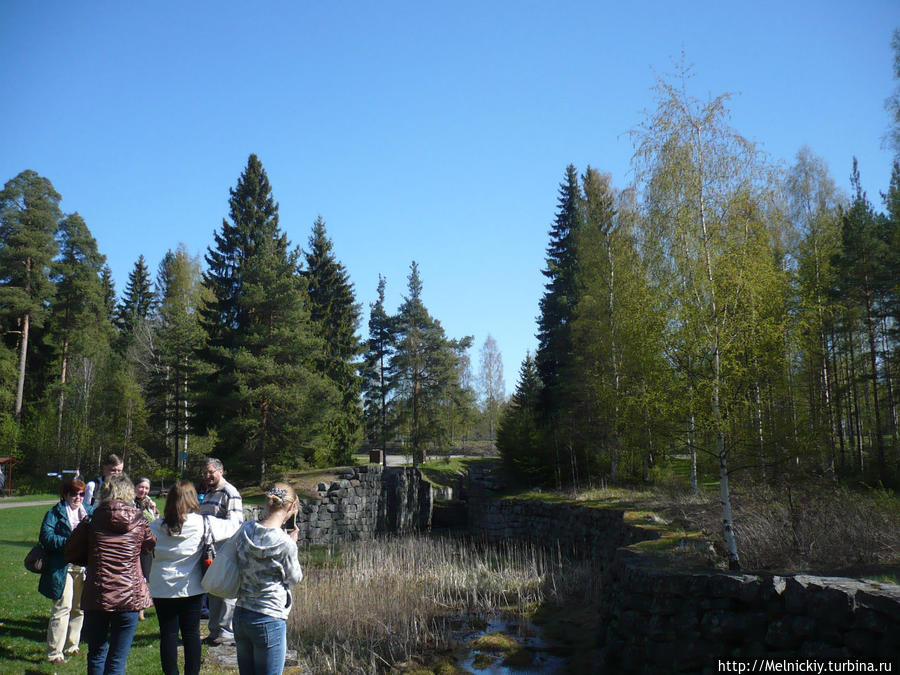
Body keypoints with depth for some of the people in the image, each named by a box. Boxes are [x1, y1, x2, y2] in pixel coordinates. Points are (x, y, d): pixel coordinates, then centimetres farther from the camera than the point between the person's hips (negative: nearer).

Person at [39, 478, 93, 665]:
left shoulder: (89, 512, 13)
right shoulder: (55, 513, -1)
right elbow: (46, 538, -12)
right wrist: (70, 541, -19)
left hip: (84, 567, 5)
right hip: (63, 568, -5)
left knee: (79, 608, 12)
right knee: (63, 608, -8)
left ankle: (71, 645, 28)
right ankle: (54, 653, 0)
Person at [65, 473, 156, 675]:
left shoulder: (92, 520, -3)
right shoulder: (139, 522, -2)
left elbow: (71, 553, 6)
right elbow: (152, 546, 15)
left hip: (95, 597, 1)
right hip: (129, 598, 0)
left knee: (96, 654, 18)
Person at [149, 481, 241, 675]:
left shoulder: (156, 526, -7)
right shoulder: (202, 523, -10)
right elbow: (233, 527, 1)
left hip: (162, 589, 0)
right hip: (191, 587, 0)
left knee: (167, 634, 8)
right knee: (191, 633, 10)